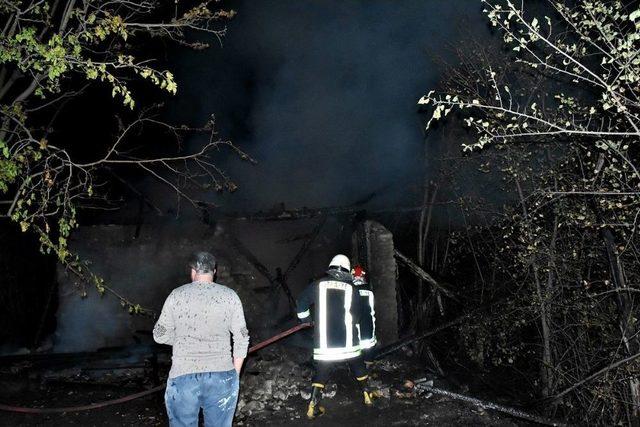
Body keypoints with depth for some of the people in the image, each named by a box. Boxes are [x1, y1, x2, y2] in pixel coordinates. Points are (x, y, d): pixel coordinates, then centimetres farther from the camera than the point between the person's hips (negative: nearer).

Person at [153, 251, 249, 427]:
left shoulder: (176, 295, 1)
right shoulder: (230, 296, 1)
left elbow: (160, 335, 7)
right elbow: (242, 338, 2)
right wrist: (235, 374, 12)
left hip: (183, 376, 0)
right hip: (222, 376, 1)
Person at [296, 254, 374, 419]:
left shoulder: (318, 285, 0)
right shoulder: (351, 288, 0)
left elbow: (302, 301, 7)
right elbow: (356, 314, 6)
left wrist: (305, 319, 22)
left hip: (323, 339, 1)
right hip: (348, 340, 0)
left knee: (322, 369, 10)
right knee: (357, 365, 20)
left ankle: (313, 406, 4)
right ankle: (367, 395, 31)